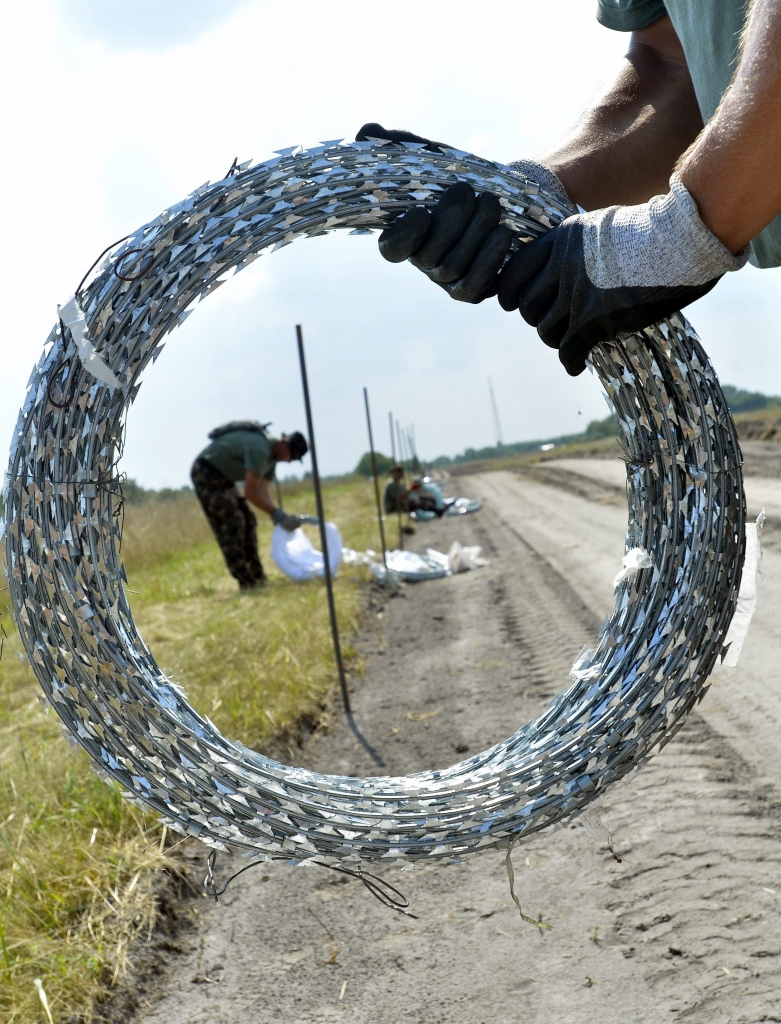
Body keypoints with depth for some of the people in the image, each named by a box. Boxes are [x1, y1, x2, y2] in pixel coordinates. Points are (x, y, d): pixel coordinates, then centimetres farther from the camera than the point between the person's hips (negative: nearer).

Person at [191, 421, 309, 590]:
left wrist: (279, 518, -8)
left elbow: (262, 493, 4)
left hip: (222, 478, 10)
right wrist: (277, 513, -26)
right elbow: (250, 492, -30)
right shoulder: (259, 449, -29)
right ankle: (246, 582, -11)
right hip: (206, 474, -10)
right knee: (231, 525, -13)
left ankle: (257, 578, 11)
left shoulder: (272, 455, 3)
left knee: (247, 521, 7)